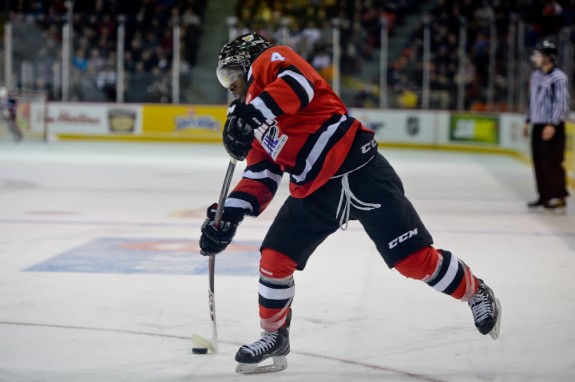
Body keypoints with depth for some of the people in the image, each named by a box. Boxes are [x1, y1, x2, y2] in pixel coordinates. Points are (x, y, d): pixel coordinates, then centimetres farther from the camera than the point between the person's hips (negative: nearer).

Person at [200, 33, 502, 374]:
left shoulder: (270, 60, 0)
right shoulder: (255, 125, 24)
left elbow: (297, 83, -22)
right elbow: (261, 176, 20)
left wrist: (250, 116, -28)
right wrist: (230, 213, 8)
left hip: (358, 170, -8)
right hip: (315, 192, 8)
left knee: (414, 258, -8)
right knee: (275, 259, 2)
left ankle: (477, 294, 13)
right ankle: (274, 337, 19)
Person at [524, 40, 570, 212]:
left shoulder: (558, 77, -14)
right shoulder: (536, 75, 12)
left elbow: (562, 103, -17)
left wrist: (552, 125, -21)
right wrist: (528, 120, 21)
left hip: (552, 127, -8)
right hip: (537, 126, 8)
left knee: (552, 163, -9)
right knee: (539, 162, 10)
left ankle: (559, 198, -4)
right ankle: (545, 196, 18)